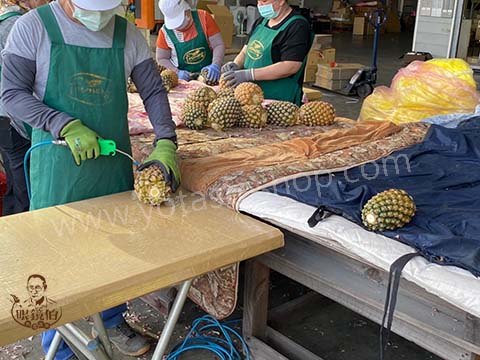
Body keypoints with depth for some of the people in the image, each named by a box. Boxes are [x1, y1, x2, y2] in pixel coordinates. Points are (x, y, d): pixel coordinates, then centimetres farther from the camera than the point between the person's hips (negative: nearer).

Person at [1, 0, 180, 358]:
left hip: (115, 161, 4)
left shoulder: (128, 34, 1)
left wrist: (166, 143, -12)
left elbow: (153, 91, 2)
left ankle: (114, 322, 41)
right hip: (59, 163, -3)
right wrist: (66, 127, -22)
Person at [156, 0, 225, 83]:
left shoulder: (203, 17, -5)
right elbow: (161, 59, 5)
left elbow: (218, 45, -5)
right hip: (184, 79, 3)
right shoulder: (165, 31, -3)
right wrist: (177, 72, -12)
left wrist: (215, 65, -23)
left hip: (208, 76, -2)